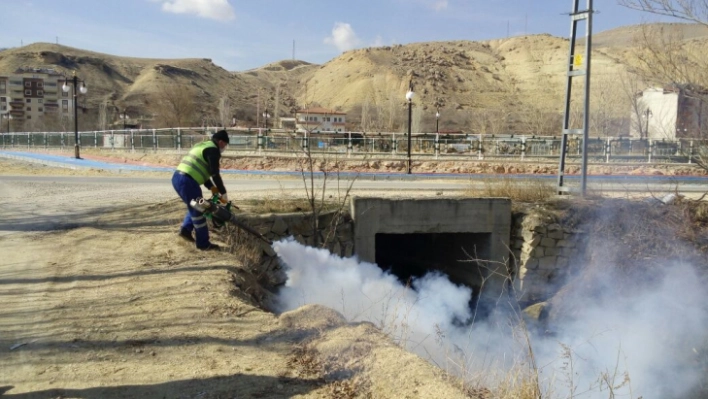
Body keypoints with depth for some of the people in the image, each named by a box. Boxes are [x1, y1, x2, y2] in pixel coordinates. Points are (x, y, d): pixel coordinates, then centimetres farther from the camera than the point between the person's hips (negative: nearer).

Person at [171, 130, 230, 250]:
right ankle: (204, 244, 9)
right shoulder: (213, 150, -4)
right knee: (198, 212, 1)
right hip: (187, 181, -9)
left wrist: (211, 187, 23)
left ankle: (185, 229, 22)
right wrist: (223, 193, -2)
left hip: (177, 177, 9)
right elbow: (215, 174, -9)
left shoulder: (203, 145, 25)